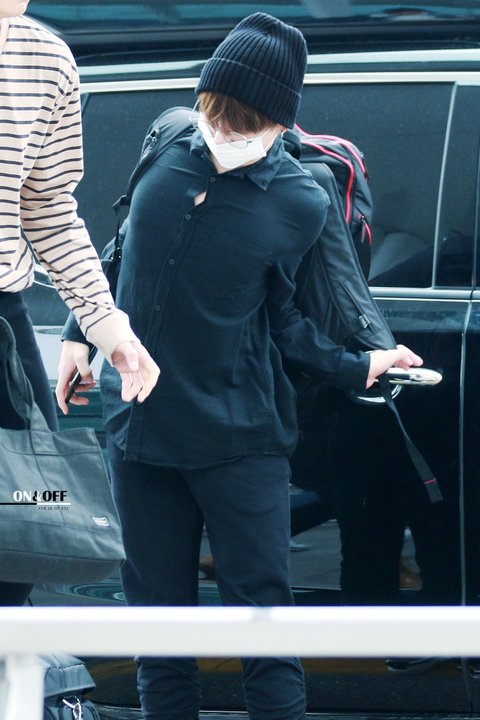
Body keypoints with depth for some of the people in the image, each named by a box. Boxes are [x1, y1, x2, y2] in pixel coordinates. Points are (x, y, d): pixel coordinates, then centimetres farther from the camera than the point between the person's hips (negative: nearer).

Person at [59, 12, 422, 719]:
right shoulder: (168, 157, 2)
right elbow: (126, 252, 17)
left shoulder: (301, 204, -7)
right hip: (140, 424, 4)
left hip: (239, 439, -4)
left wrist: (356, 368, -5)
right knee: (158, 615, 10)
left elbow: (278, 316, 1)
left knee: (260, 613, -3)